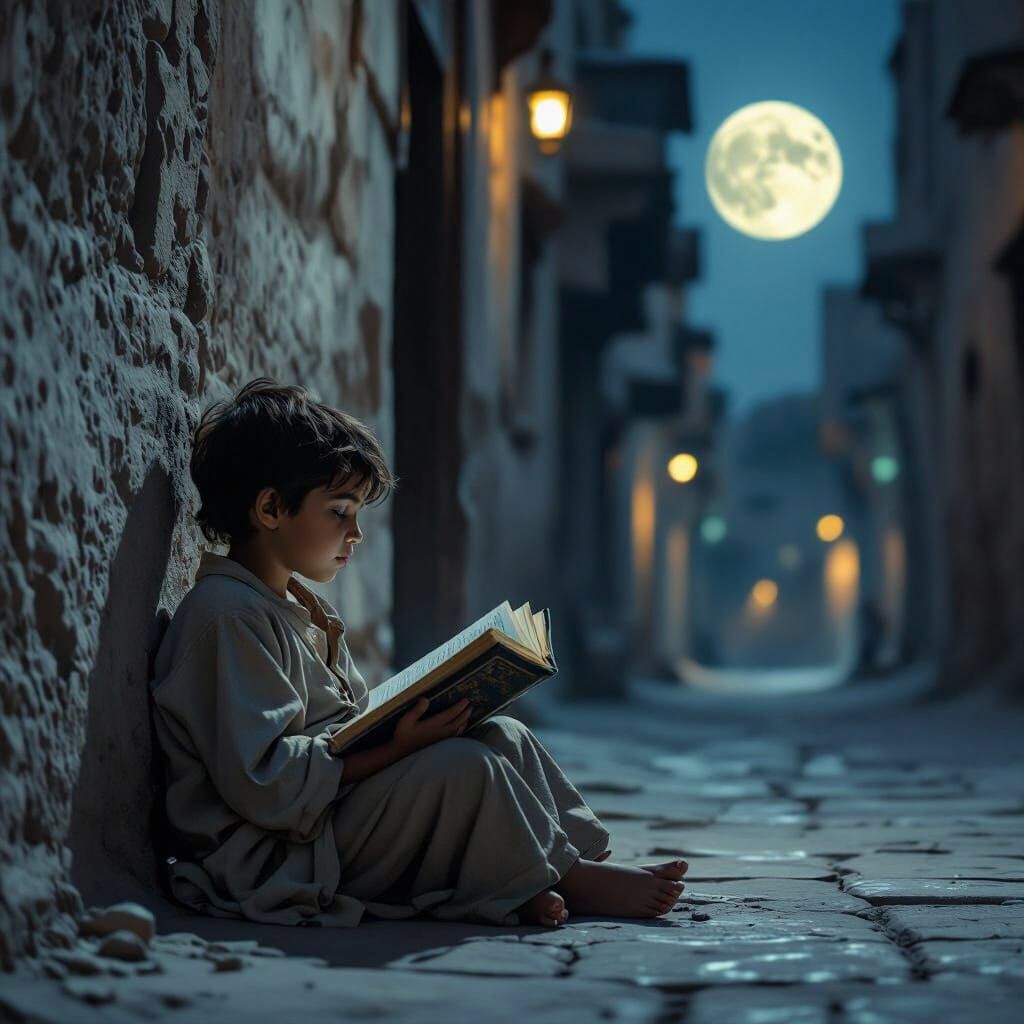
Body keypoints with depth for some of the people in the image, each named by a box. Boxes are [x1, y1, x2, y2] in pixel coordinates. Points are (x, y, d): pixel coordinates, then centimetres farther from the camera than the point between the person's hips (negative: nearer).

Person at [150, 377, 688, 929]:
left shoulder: (301, 609, 19)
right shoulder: (228, 614, -16)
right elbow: (263, 783, -23)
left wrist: (408, 726, -1)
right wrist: (393, 749, -23)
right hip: (272, 860, -11)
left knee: (504, 734, 2)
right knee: (461, 765, -23)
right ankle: (564, 879, -5)